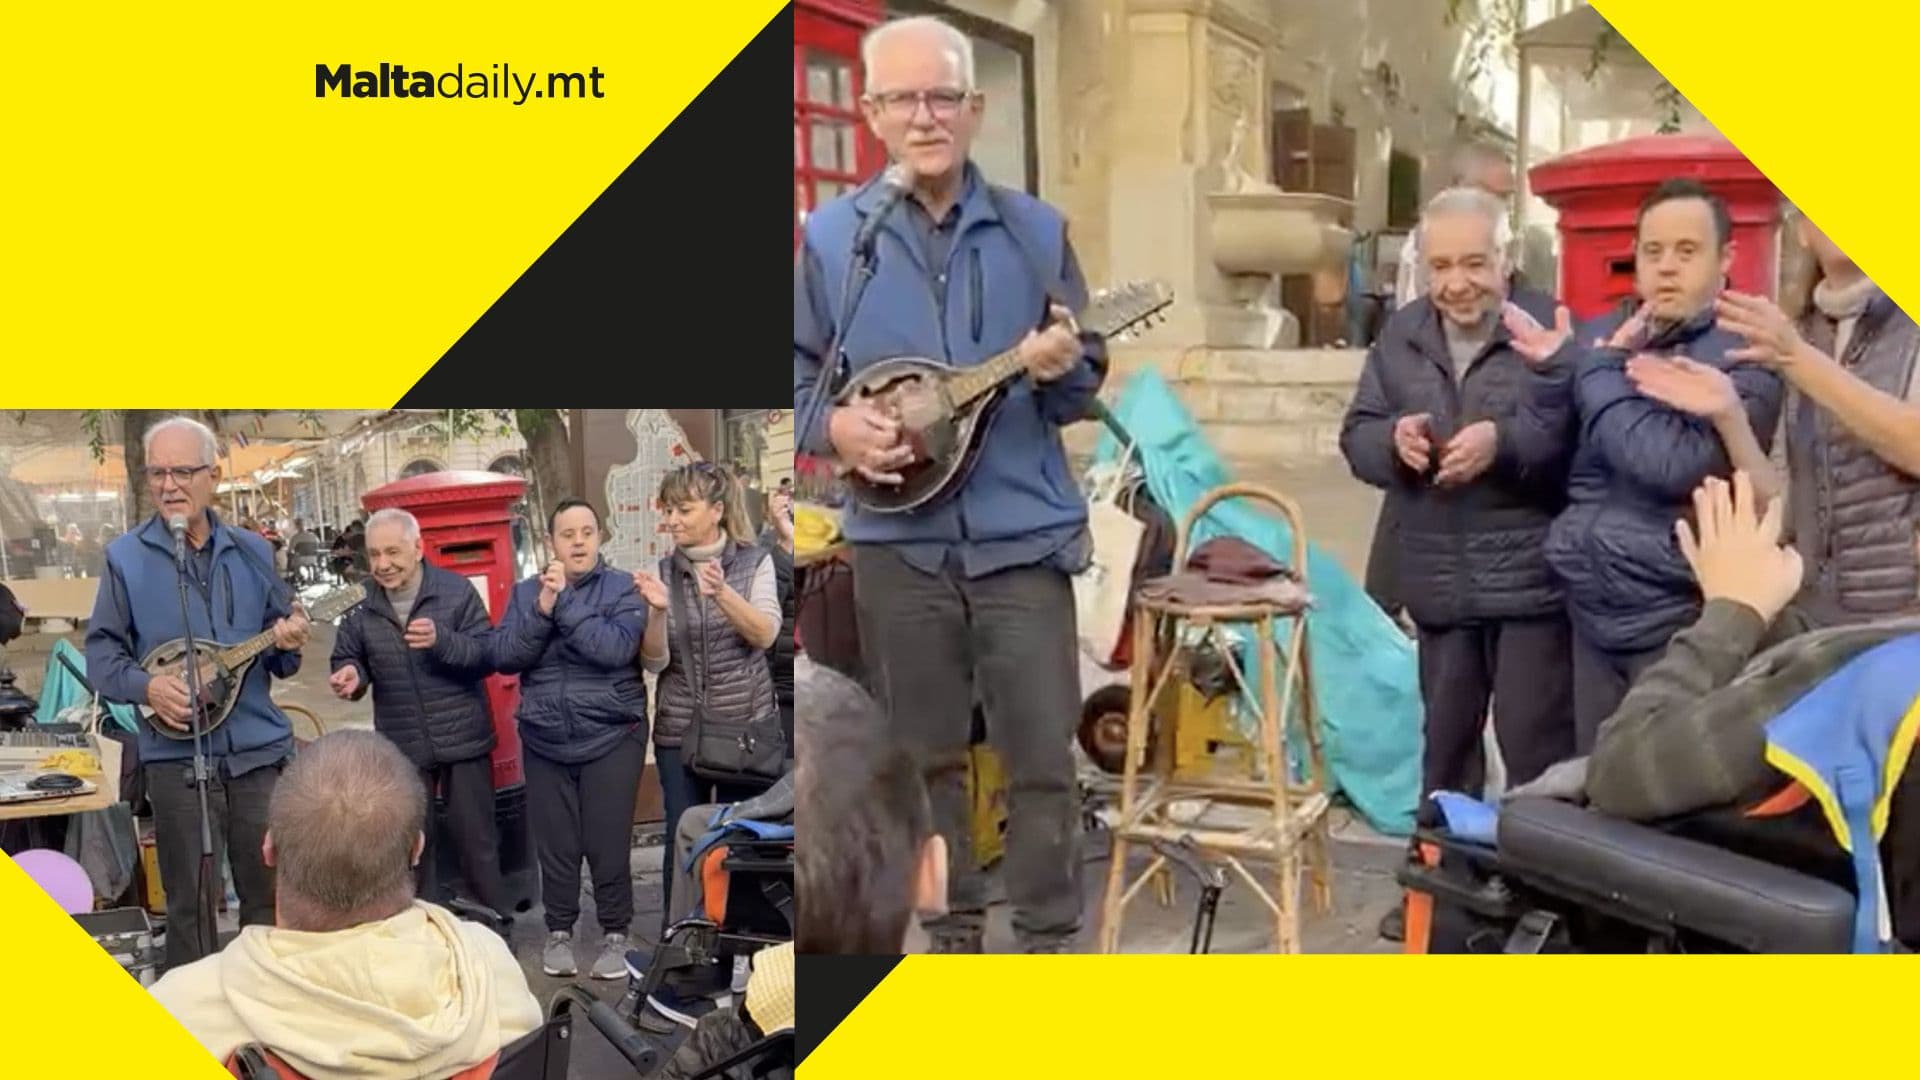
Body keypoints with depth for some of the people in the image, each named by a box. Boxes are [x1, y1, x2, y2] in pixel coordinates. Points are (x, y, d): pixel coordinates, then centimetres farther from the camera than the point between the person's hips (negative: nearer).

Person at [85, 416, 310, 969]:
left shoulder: (252, 551, 7)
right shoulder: (126, 556, -1)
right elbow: (101, 651, 0)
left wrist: (287, 645, -9)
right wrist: (145, 685, -18)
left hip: (260, 750, 3)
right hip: (177, 757, -2)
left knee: (271, 895, 10)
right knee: (191, 906, 6)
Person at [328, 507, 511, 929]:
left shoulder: (456, 591, -8)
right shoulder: (362, 610, 1)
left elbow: (489, 654, -12)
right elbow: (348, 659, 11)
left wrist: (442, 640, -29)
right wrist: (350, 675, -13)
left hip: (464, 739, -3)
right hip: (402, 747, 3)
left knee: (476, 839, 7)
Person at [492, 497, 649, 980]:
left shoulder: (622, 589, -4)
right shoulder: (526, 591, 6)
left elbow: (616, 649, -20)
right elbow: (502, 657, -5)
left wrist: (565, 602, -21)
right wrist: (542, 611, -18)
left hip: (611, 738, -2)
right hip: (544, 742, 3)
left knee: (609, 844, 2)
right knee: (555, 843, 9)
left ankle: (614, 935, 17)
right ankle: (558, 932, 24)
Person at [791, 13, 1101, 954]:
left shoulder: (1036, 230, 3)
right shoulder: (829, 235, 1)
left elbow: (1083, 385, 7)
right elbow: (796, 372, 7)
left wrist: (1063, 370, -15)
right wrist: (833, 426, -12)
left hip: (1022, 533, 0)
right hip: (897, 540, 0)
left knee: (1042, 756, 3)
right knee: (924, 757, 12)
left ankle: (1049, 940, 19)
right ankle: (949, 930, 29)